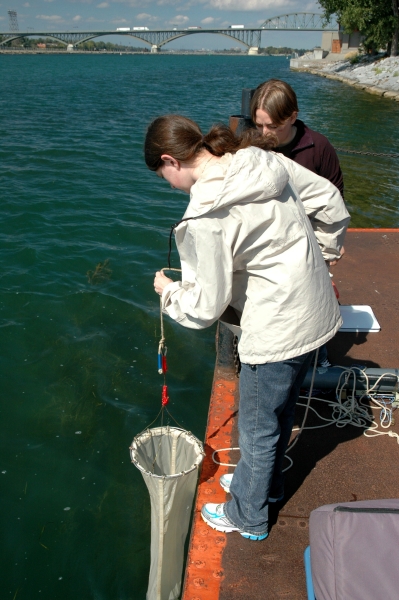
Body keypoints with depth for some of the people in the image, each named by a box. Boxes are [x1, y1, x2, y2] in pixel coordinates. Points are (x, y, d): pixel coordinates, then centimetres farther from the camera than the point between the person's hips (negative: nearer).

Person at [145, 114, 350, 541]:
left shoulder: (206, 218, -25)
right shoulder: (265, 159, -2)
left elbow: (206, 306, -17)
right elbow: (330, 199, 8)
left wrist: (168, 291, 3)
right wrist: (327, 249, 24)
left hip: (279, 332, -8)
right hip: (318, 312, 9)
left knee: (257, 429, 15)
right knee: (282, 410, 28)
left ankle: (247, 517, 41)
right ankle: (267, 483, 54)